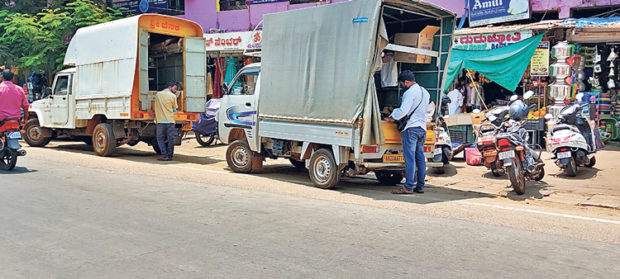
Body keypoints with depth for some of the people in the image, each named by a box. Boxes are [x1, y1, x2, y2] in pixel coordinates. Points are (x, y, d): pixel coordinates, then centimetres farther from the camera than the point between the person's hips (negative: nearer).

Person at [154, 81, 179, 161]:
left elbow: (157, 106, 14)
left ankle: (164, 155, -3)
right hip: (170, 120, -1)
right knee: (170, 139, 5)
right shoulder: (173, 96, -2)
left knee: (160, 138, 7)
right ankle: (170, 156, 5)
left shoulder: (158, 94, 8)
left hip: (160, 121, 2)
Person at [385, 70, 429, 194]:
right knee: (420, 157, 10)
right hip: (422, 127, 9)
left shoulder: (410, 92, -12)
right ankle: (420, 186, 13)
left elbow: (403, 110, -18)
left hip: (411, 127, -8)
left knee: (410, 158, -8)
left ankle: (408, 187, -9)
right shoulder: (425, 92, 16)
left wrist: (391, 117, -2)